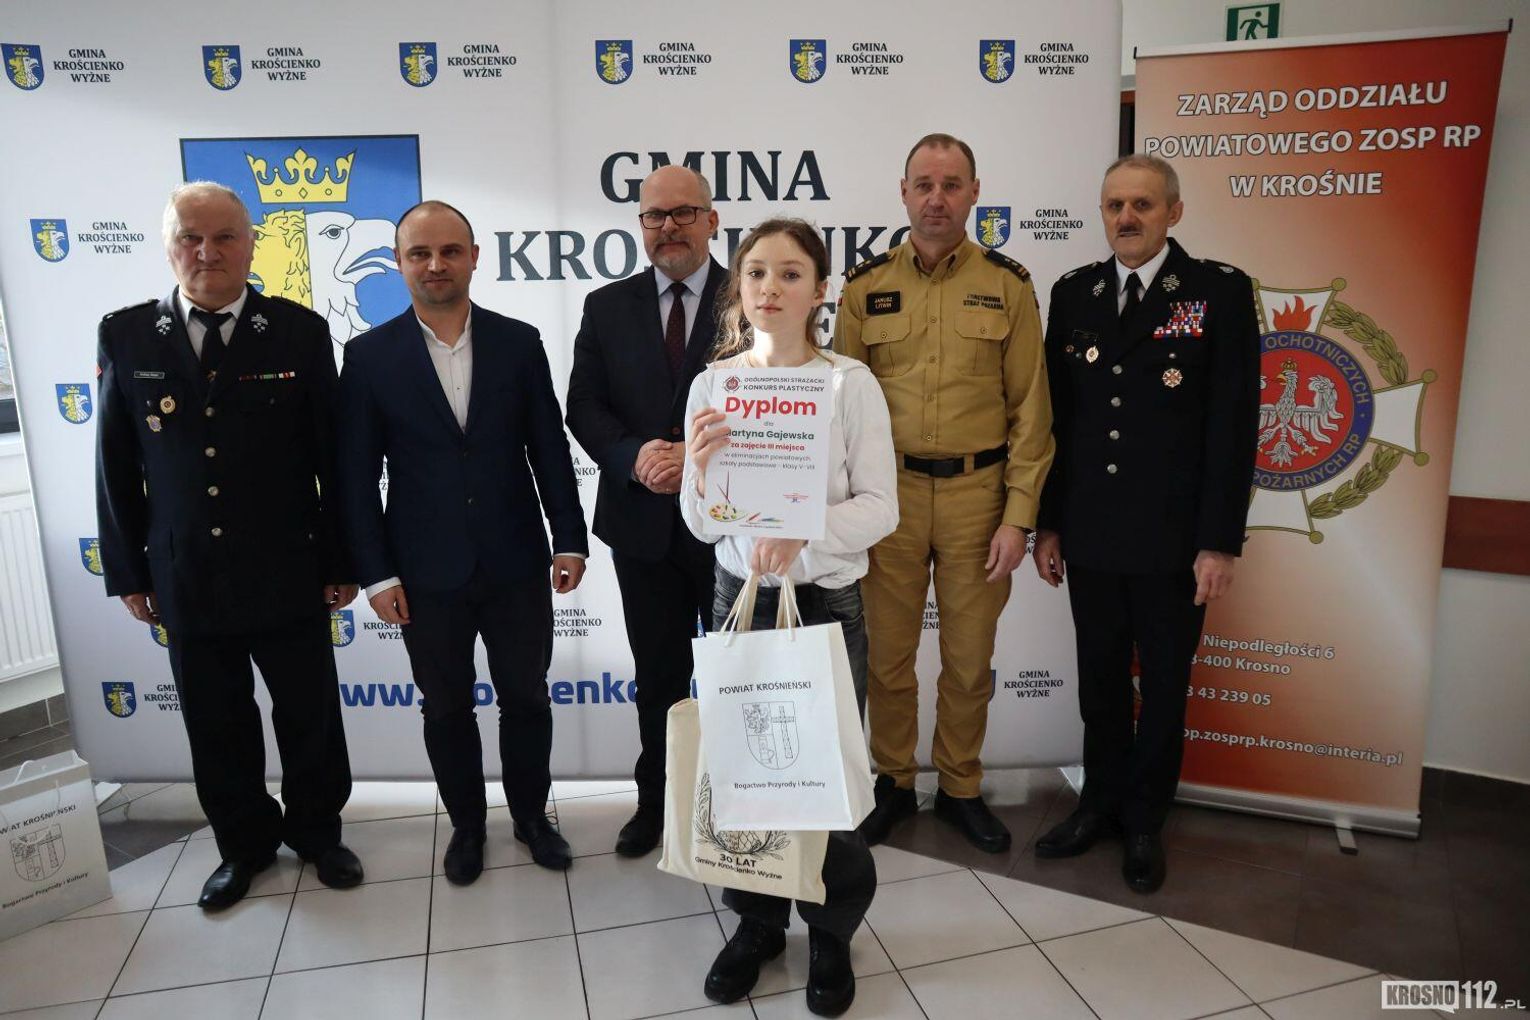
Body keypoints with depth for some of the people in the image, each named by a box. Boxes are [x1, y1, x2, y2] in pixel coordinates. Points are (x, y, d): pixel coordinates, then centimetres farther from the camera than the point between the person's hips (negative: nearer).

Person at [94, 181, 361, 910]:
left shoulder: (300, 332, -4)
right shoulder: (126, 336, 0)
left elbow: (334, 456, -3)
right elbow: (116, 464, 5)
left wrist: (342, 561, -2)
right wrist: (127, 571, 5)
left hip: (287, 574, -1)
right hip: (186, 578, 2)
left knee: (309, 712, 11)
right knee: (216, 723, 14)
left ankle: (316, 830, 35)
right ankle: (244, 844, 36)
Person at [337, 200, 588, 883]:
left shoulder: (518, 343, 0)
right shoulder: (370, 355, -3)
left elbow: (549, 447, 2)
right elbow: (357, 473, -2)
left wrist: (569, 539, -1)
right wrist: (375, 571, -6)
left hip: (516, 564, 1)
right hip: (427, 572, 0)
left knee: (526, 697, 13)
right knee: (446, 707, 14)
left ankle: (530, 813, 35)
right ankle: (466, 823, 36)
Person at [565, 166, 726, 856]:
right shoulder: (608, 307, 6)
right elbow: (584, 407, 2)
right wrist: (635, 457, -17)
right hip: (645, 522, 2)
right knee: (658, 675, 16)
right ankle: (656, 801, 35)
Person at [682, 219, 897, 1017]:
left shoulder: (852, 382, -8)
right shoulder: (712, 384, -1)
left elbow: (881, 507, -10)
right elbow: (701, 524, -1)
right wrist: (702, 473, -22)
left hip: (828, 602, -2)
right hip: (739, 597, 2)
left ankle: (831, 933, 32)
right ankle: (756, 921, 34)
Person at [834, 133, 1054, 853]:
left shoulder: (1008, 287, 2)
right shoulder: (865, 287, 3)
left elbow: (1030, 410, 1)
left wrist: (1017, 516, -5)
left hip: (978, 493, 0)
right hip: (889, 491, 1)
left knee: (969, 658, 11)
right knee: (888, 652, 10)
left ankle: (961, 789, 31)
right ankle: (893, 785, 30)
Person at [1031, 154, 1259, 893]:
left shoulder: (1220, 292, -4)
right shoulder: (1074, 292, 6)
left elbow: (1233, 422, -7)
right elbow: (1055, 414, 7)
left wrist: (1219, 541, -10)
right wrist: (1047, 523, 5)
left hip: (1172, 539, -3)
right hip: (1090, 534, 3)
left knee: (1164, 685, 12)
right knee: (1100, 680, 15)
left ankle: (1145, 822, 30)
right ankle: (1101, 803, 33)